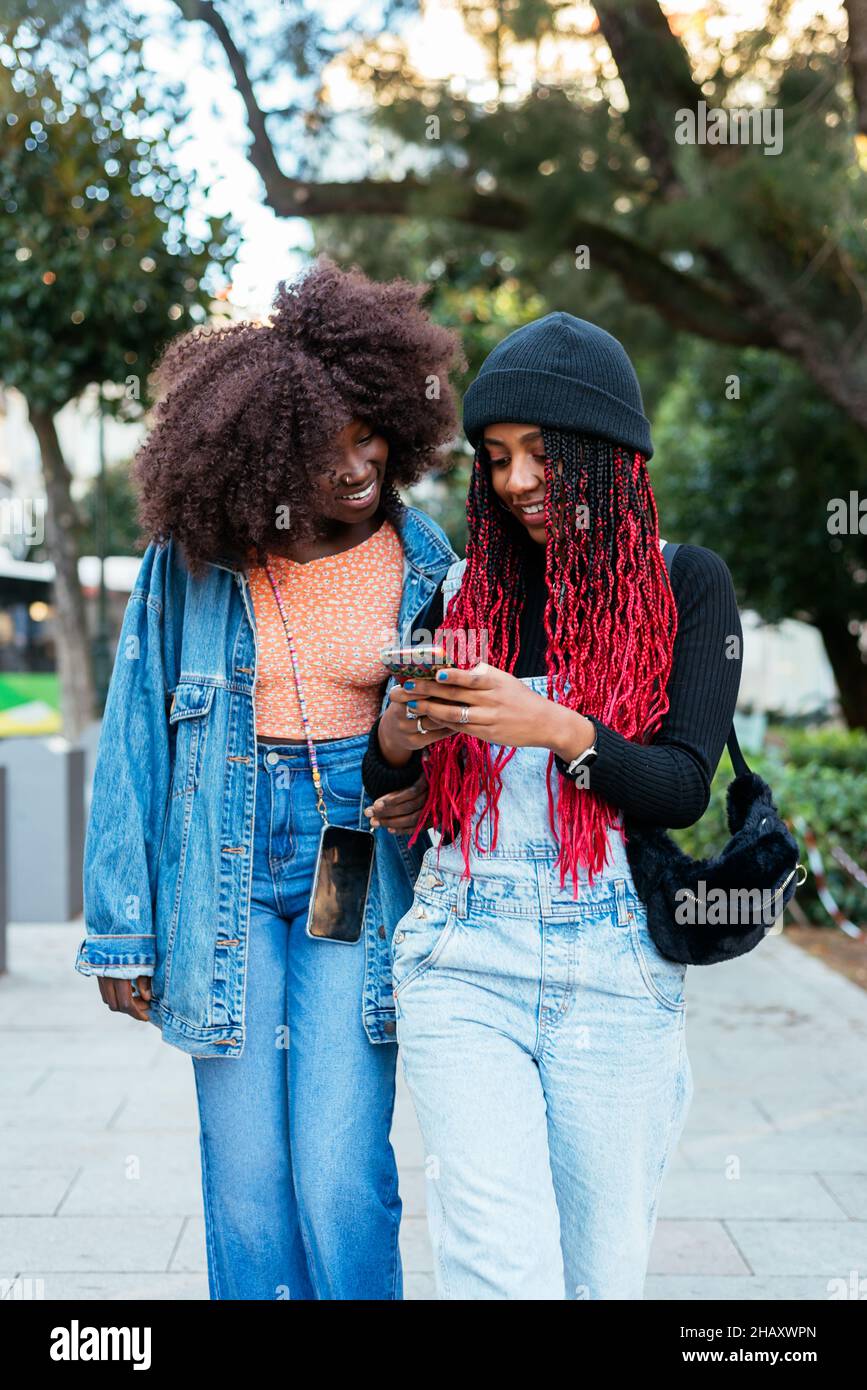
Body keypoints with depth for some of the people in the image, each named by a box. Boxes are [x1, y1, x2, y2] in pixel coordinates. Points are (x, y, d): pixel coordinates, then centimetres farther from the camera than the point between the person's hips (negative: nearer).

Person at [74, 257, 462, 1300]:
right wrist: (120, 926, 1)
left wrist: (428, 779, -11)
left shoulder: (422, 562, 1)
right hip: (224, 872, 1)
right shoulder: (191, 560, -2)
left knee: (340, 1185, -7)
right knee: (246, 1193, 4)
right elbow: (135, 739, 2)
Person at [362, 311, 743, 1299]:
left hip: (615, 971, 0)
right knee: (502, 1268, -12)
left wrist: (558, 729, -22)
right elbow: (371, 784, 8)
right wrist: (398, 736, -15)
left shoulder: (685, 584, 4)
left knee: (602, 1271, 9)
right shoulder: (462, 587, 9)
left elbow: (684, 788, -6)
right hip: (463, 962, 1)